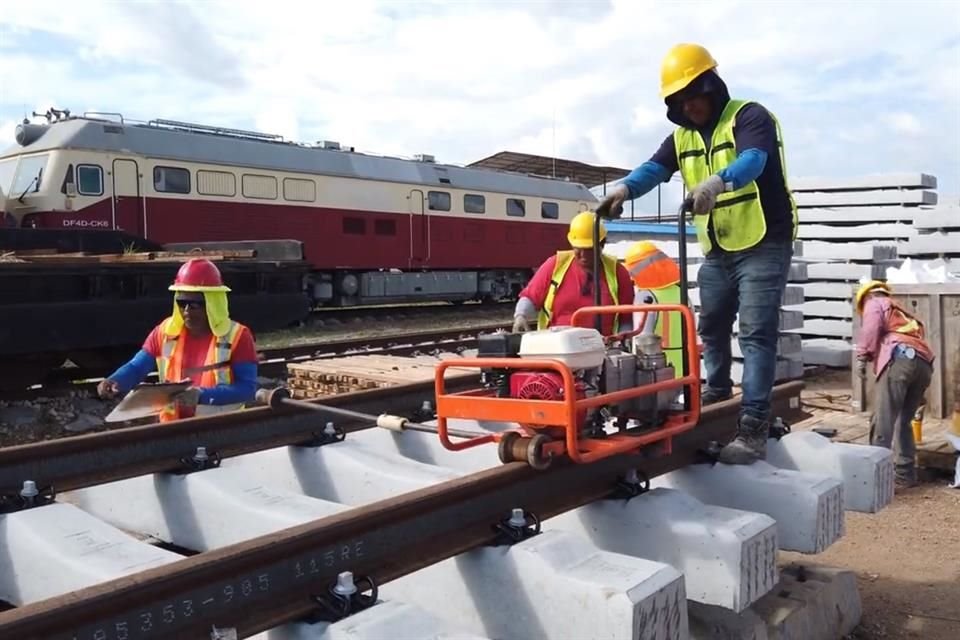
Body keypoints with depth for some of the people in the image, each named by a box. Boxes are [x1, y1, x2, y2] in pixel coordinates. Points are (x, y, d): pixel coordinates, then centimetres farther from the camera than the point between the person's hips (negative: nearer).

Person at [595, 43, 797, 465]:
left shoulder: (749, 117, -11)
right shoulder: (682, 136, 10)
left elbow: (752, 161, -31)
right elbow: (653, 168, -7)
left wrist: (718, 182, -53)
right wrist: (624, 189, -30)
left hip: (763, 245, -7)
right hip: (717, 251, 7)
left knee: (756, 334, -11)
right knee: (711, 328, 16)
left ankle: (753, 428, -11)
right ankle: (717, 393, 37)